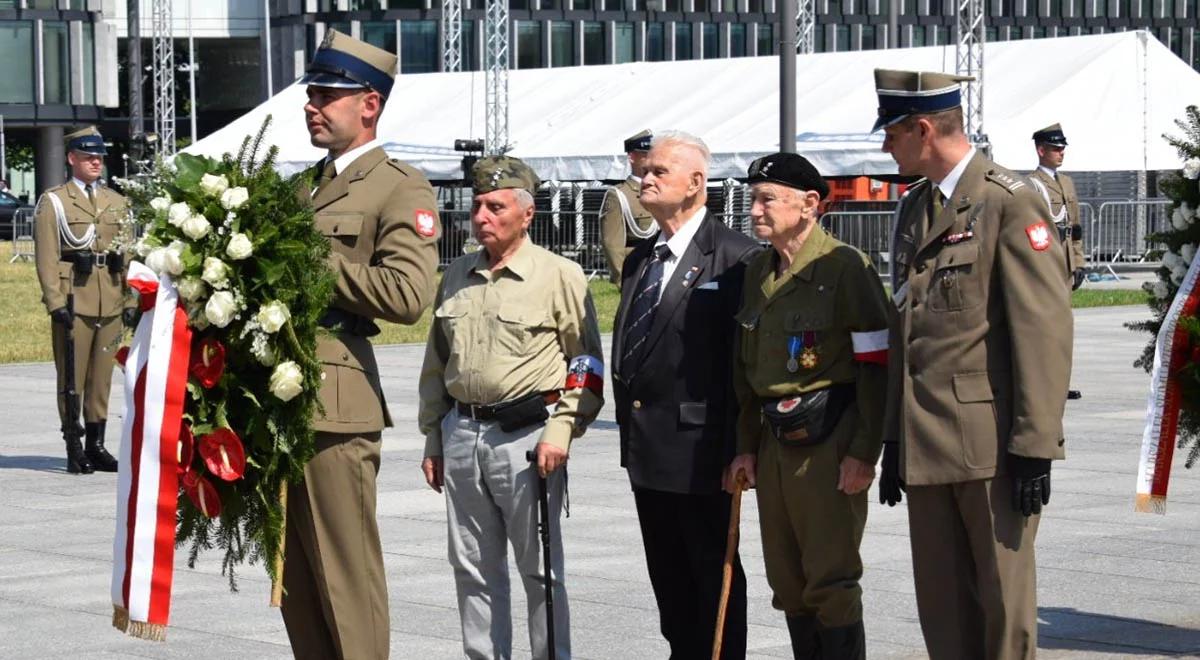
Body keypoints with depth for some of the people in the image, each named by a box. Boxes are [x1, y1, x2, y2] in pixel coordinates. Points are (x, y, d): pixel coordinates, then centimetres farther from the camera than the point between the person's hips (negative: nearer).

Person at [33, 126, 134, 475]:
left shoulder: (117, 202, 17)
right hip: (73, 301, -4)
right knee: (72, 378, -2)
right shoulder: (53, 202, 2)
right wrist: (56, 302, -13)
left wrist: (131, 299, 7)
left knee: (103, 376, 7)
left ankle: (97, 446, 13)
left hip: (111, 303, 4)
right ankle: (74, 449, 2)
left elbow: (128, 254, 15)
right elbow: (46, 258, -4)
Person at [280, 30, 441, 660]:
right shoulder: (306, 183, 20)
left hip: (334, 401, -8)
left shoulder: (400, 188, -5)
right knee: (294, 573, 12)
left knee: (345, 573, -4)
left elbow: (407, 292, -17)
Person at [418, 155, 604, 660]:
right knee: (474, 569, 9)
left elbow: (587, 364, -2)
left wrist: (561, 430, -12)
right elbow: (436, 362, 20)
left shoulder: (560, 276, -2)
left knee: (540, 570, -1)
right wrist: (433, 439, 18)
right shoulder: (457, 277, 14)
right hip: (461, 435, 5)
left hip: (528, 434, -5)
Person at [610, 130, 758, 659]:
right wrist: (631, 435, 14)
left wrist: (736, 448, -18)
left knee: (715, 575, 2)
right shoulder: (640, 260, 14)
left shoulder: (734, 257, -11)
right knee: (668, 579, 15)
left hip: (699, 446, -8)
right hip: (647, 452, 8)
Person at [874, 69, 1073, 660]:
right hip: (927, 444, 7)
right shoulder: (913, 209, 16)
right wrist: (894, 439, 16)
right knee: (942, 606, 10)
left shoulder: (1009, 201, -8)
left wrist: (1035, 446, -17)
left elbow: (1045, 329, -13)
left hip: (993, 441, -7)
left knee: (1004, 602, -1)